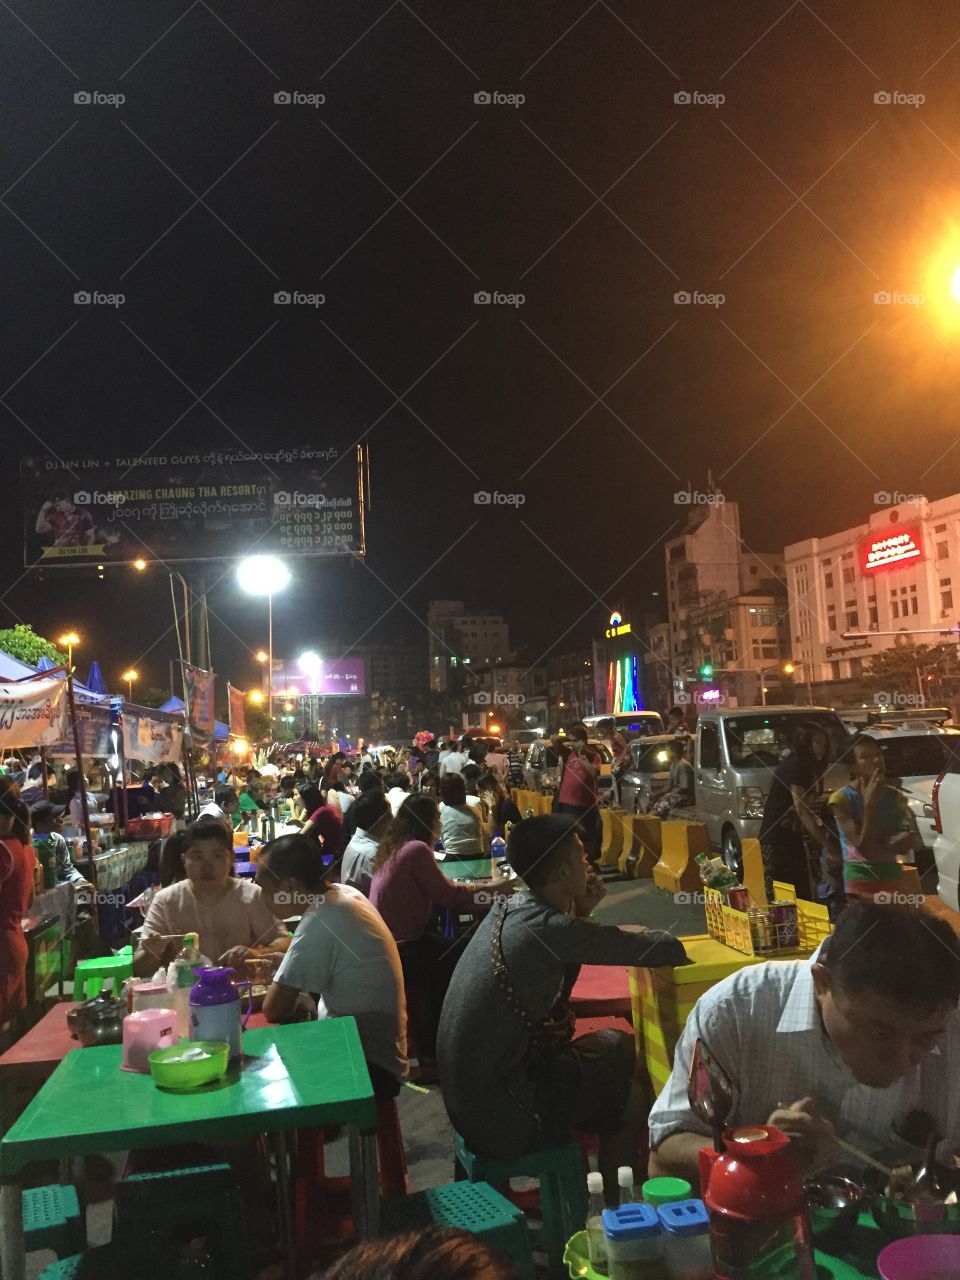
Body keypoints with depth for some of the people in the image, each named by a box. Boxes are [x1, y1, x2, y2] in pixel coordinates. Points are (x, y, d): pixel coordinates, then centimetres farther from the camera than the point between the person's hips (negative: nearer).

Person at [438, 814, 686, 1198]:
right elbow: (672, 951, -19)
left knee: (617, 1046, 17)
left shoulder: (510, 908, 1)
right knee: (633, 1098, 9)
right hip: (498, 1115, -8)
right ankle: (613, 1207, 26)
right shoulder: (550, 929, -24)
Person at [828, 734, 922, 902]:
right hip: (862, 882, -5)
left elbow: (917, 843, 6)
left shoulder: (894, 797, 6)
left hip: (894, 878, 5)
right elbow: (863, 849, -17)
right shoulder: (842, 798, -12)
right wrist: (869, 804, -21)